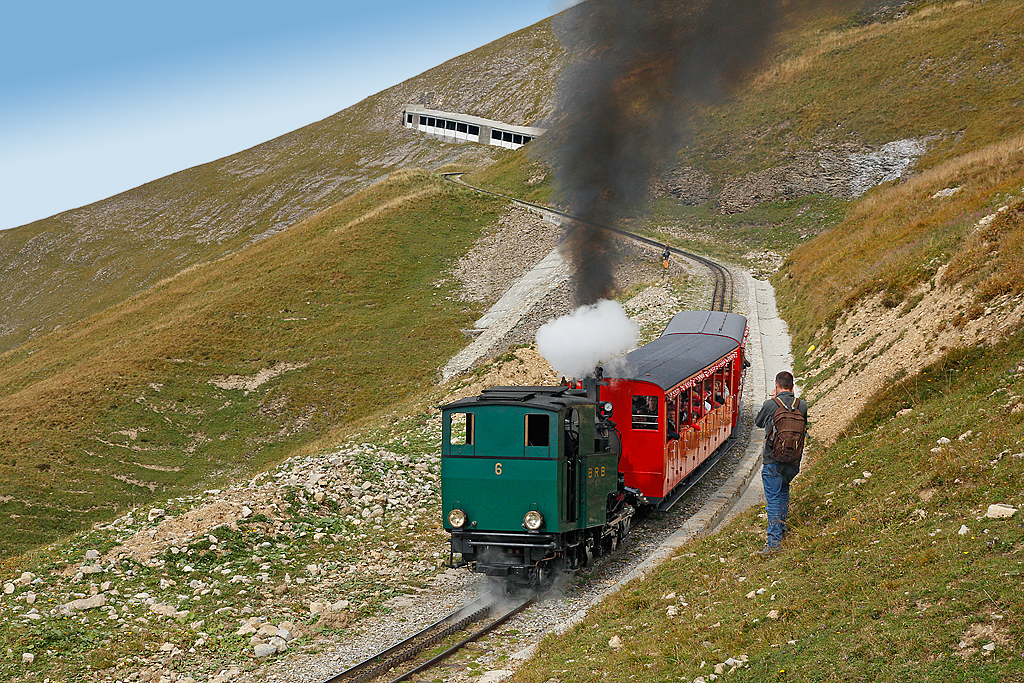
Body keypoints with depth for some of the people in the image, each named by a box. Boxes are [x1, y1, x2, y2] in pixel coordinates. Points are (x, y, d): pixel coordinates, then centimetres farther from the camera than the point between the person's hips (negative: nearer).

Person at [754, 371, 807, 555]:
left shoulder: (770, 405, -12)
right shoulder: (802, 405, -2)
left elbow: (758, 422, 7)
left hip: (773, 461, -5)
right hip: (794, 462, 5)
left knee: (773, 498, -3)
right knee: (783, 490, 28)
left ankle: (773, 541, -10)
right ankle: (781, 529, 36)